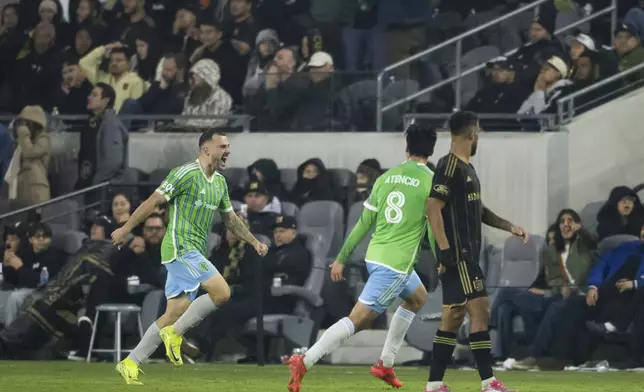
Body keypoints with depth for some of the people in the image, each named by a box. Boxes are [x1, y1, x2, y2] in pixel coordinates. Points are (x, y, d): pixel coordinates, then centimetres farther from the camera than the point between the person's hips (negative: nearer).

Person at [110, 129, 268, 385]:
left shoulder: (220, 182, 16)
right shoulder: (186, 174, -11)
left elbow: (230, 219, 26)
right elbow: (154, 200, -11)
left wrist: (254, 242, 19)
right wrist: (126, 229, -11)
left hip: (194, 253, 9)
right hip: (180, 248, -9)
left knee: (175, 314, 4)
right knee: (221, 292, -19)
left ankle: (131, 363, 8)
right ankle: (175, 334, -7)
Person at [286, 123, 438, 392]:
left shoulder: (386, 177, 8)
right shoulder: (431, 181, -8)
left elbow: (364, 223, 11)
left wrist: (342, 258, 16)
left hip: (375, 256, 8)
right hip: (396, 264, -8)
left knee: (418, 298, 29)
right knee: (358, 319, -8)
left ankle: (385, 365, 26)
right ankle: (304, 363, -19)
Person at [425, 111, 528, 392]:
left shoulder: (466, 168, 17)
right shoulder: (450, 167, -13)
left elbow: (478, 210, 28)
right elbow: (433, 208, -20)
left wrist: (508, 226, 22)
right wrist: (444, 250, -25)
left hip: (466, 255, 10)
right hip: (457, 256, -10)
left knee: (453, 317, 10)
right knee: (479, 310, -12)